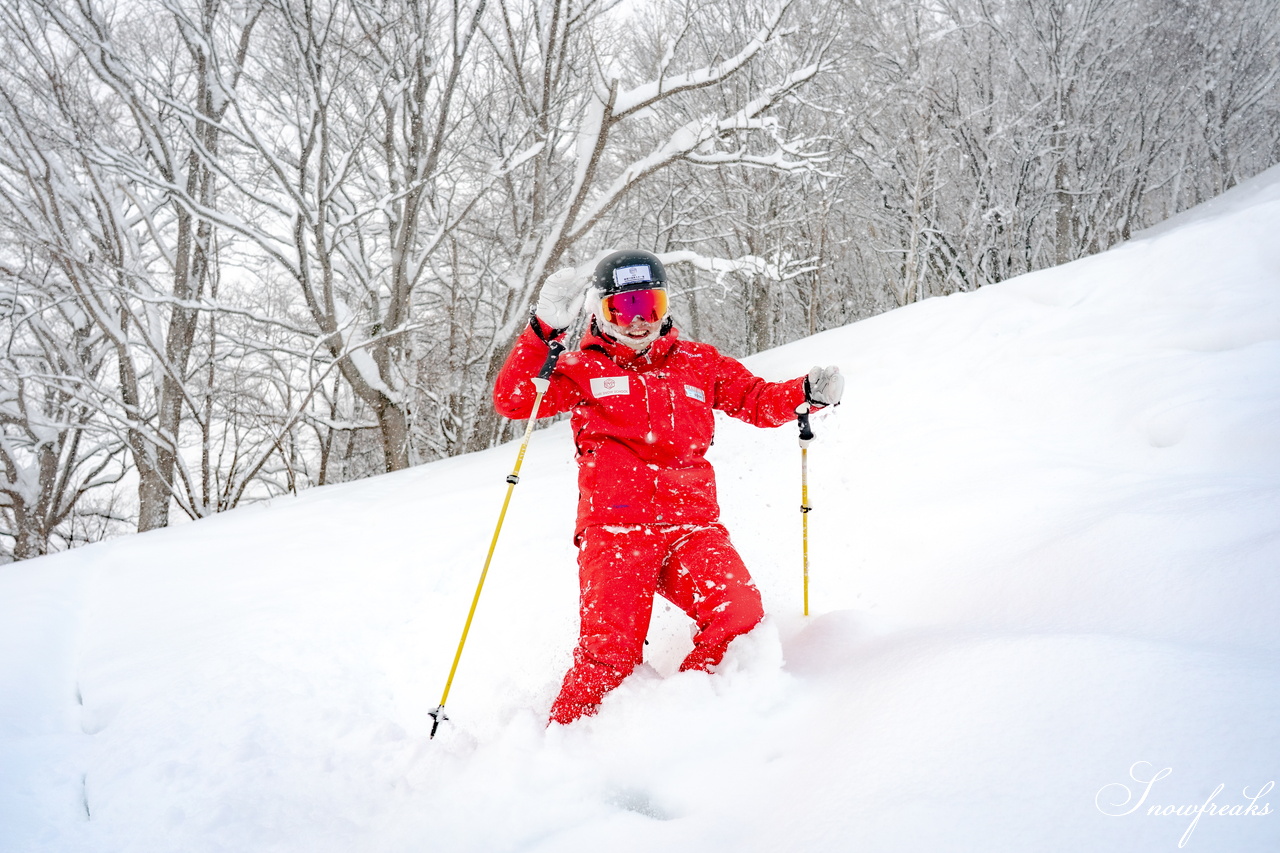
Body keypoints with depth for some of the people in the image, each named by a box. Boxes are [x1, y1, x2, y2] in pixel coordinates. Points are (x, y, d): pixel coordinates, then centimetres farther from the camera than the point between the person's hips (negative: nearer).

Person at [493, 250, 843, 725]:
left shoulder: (698, 363, 20)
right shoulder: (583, 370, 12)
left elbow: (758, 401, 25)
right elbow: (511, 401, -1)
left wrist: (807, 392, 5)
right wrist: (544, 330, -12)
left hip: (692, 523, 3)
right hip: (615, 528, -2)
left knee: (739, 615, -18)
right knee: (611, 650, -16)